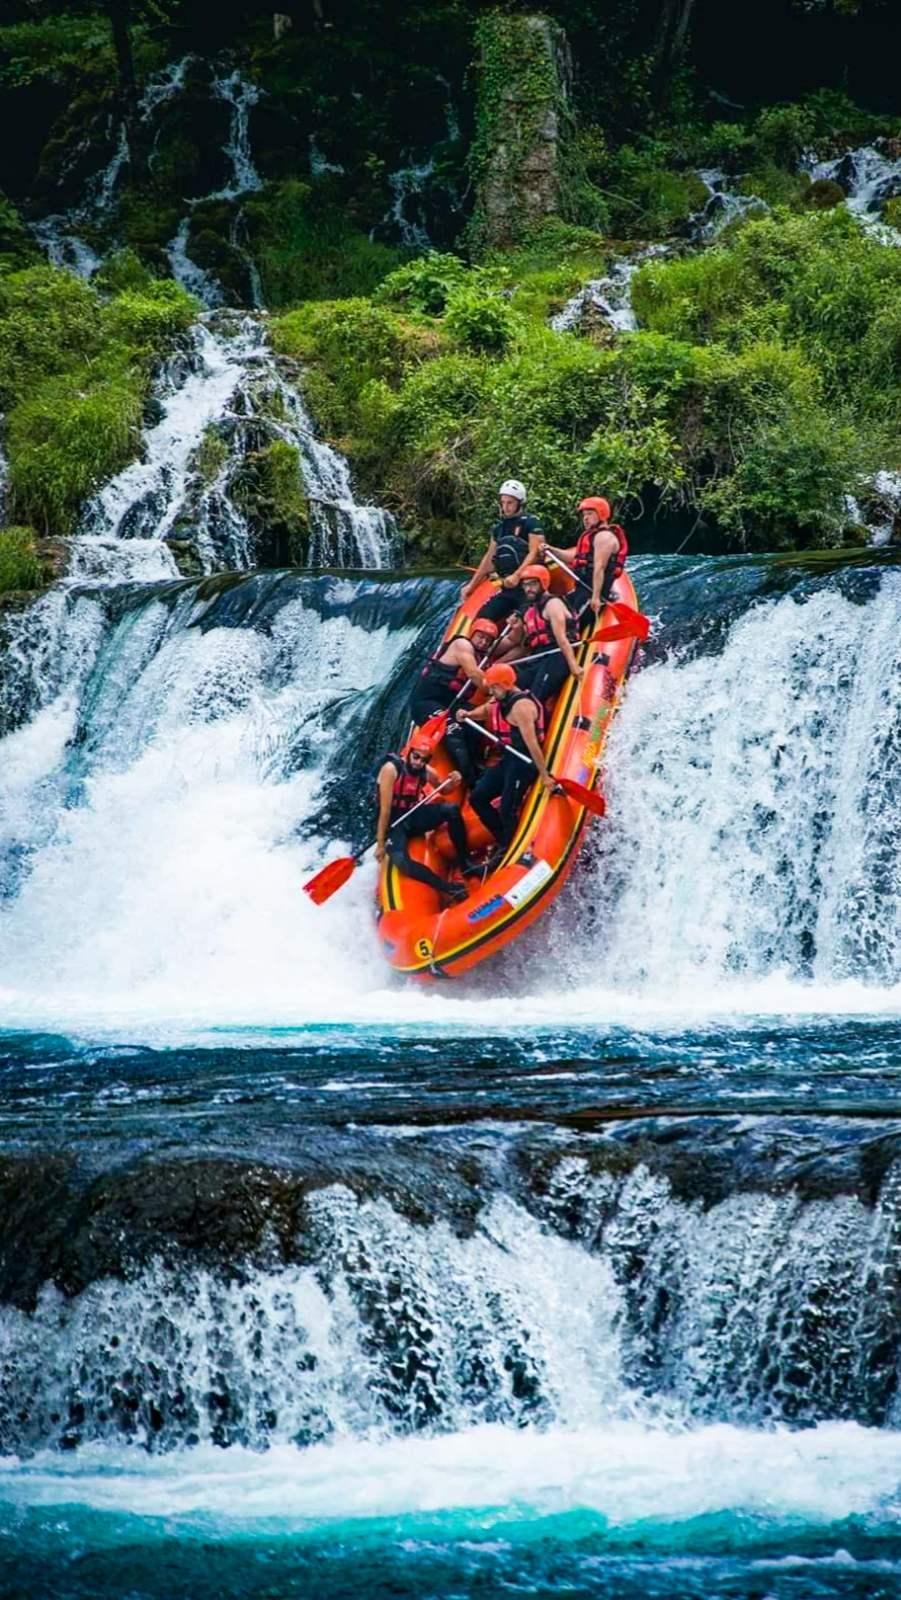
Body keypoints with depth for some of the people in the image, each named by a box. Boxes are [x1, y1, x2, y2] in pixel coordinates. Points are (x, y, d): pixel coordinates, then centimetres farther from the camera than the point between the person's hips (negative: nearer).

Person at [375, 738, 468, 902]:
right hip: (394, 824, -5)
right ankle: (448, 888, -34)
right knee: (401, 862, -34)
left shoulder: (426, 772, -4)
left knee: (451, 809, -18)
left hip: (414, 818, 5)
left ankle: (464, 863, -8)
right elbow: (385, 810, -23)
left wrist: (453, 781, -5)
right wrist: (380, 844, -23)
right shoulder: (391, 769, -21)